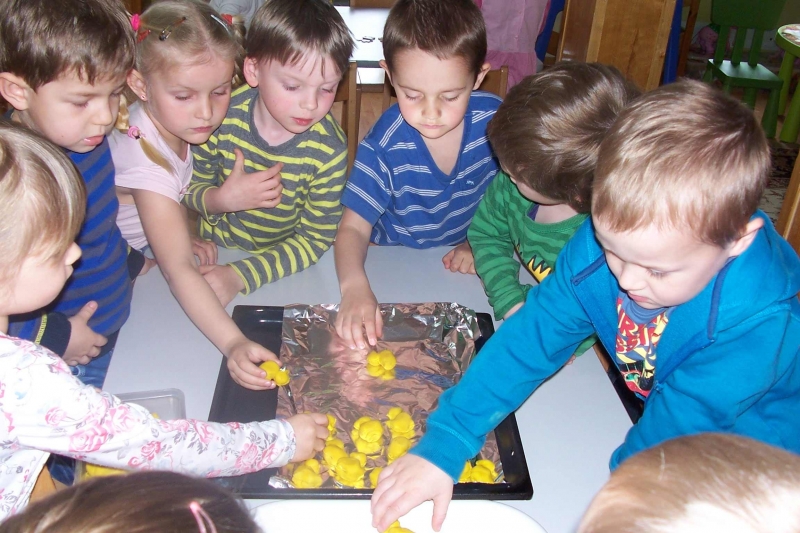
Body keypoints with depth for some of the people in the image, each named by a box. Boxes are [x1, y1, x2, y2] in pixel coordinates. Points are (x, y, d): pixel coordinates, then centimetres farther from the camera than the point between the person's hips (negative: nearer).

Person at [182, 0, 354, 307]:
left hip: (280, 266, -1)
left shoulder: (328, 150, -20)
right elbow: (190, 188, -1)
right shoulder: (222, 118, -16)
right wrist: (222, 200, -24)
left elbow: (316, 239, -14)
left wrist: (239, 275, -25)